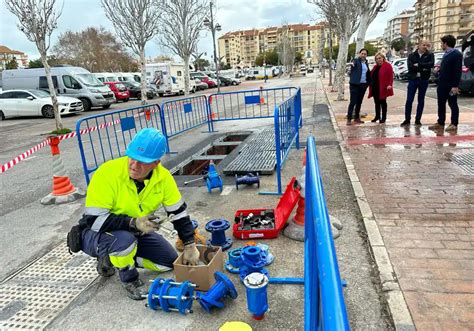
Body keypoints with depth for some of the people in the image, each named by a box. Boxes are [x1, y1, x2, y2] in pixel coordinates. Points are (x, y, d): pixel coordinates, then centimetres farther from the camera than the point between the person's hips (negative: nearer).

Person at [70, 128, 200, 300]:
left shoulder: (163, 177, -16)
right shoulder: (107, 173, -30)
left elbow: (178, 212, -6)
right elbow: (94, 220, -29)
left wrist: (190, 246, -8)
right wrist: (133, 222, -37)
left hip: (135, 232, 5)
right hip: (97, 234, -5)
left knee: (169, 261, 4)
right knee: (124, 240, -38)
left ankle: (113, 259, 18)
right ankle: (130, 280, -4)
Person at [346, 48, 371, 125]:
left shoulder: (366, 63, 15)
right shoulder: (356, 61, -1)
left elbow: (368, 73, 19)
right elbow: (354, 63, -20)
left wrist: (369, 82, 11)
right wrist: (352, 64, -39)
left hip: (363, 84, 6)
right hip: (355, 84, -6)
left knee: (359, 102, 11)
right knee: (353, 102, -9)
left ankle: (357, 118, 21)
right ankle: (349, 119, -5)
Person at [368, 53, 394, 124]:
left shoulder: (387, 66, -5)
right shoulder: (375, 67, 17)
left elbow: (390, 76, -12)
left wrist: (389, 84, -22)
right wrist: (371, 85, 12)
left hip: (382, 88, -6)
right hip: (375, 88, 7)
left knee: (383, 102, 0)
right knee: (377, 102, 12)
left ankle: (383, 118, 6)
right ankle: (377, 116, 23)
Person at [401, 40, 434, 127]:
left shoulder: (430, 55, 6)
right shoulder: (412, 55, 5)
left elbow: (431, 64, -12)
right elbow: (410, 66, -10)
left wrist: (418, 65, -14)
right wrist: (423, 68, -14)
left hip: (424, 80, 1)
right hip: (413, 79, -1)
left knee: (421, 100, 6)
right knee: (409, 100, -4)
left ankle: (418, 120, 12)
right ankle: (407, 119, 4)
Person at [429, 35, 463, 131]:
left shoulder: (456, 54, -12)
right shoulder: (446, 54, 14)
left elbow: (458, 71, -18)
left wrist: (455, 86, -22)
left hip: (451, 85, -8)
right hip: (442, 84, 8)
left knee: (453, 105, 2)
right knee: (441, 104, 12)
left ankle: (454, 124, 9)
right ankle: (440, 123, 21)